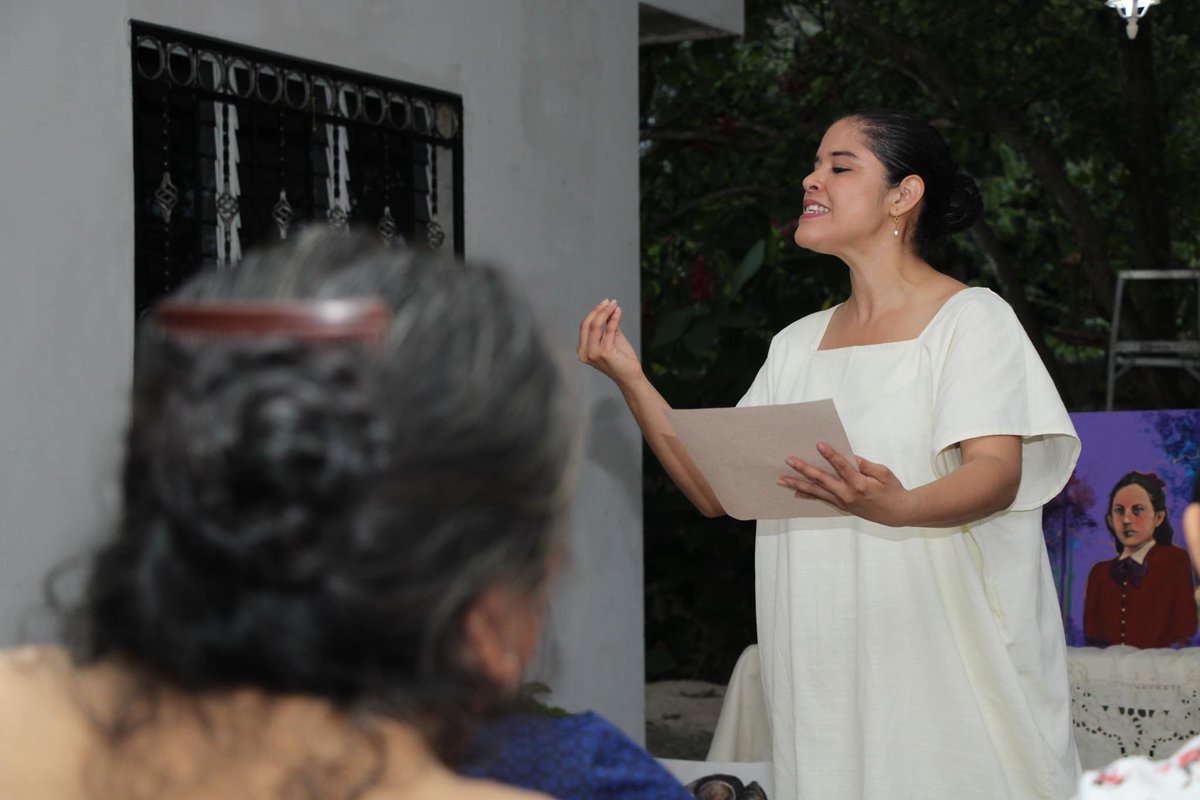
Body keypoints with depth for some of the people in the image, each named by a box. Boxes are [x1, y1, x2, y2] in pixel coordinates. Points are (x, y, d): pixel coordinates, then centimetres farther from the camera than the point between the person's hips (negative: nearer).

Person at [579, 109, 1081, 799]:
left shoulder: (973, 319, -2)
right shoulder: (797, 345, 16)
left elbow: (998, 472, -17)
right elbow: (715, 490, 11)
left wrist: (900, 508, -38)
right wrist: (631, 381, 1)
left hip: (949, 660, -5)